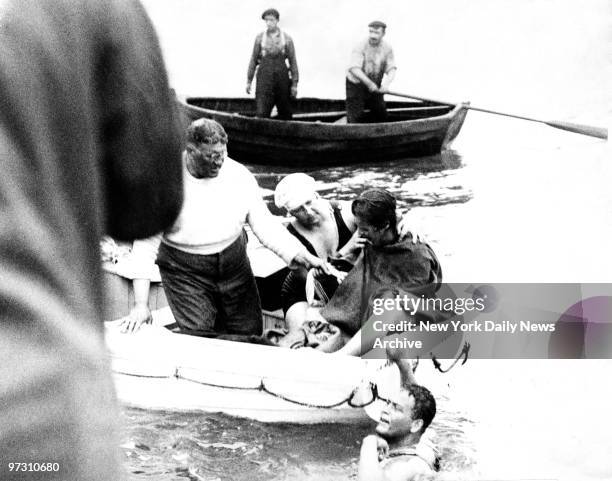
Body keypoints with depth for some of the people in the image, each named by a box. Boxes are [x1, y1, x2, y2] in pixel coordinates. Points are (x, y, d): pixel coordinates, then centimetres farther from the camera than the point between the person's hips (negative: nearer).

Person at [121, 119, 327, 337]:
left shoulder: (240, 176, -8)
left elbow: (264, 223, 1)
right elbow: (146, 243, -12)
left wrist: (298, 254, -15)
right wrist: (141, 304, -15)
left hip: (234, 264, 3)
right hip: (185, 272, -3)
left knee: (250, 334, 6)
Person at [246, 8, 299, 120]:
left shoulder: (287, 39, 4)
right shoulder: (260, 38, 5)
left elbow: (293, 62, 4)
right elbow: (253, 60, 9)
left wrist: (294, 84, -2)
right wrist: (248, 81, 5)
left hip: (281, 76, 1)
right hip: (264, 78, -1)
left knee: (285, 113, 6)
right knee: (262, 113, -12)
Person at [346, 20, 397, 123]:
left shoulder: (387, 48, -6)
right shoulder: (360, 47, -20)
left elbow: (391, 70, -9)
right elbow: (354, 69, -30)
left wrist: (386, 84, -29)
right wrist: (369, 83, -41)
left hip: (375, 86, 5)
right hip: (356, 84, -5)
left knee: (381, 114, 4)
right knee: (356, 116, -9)